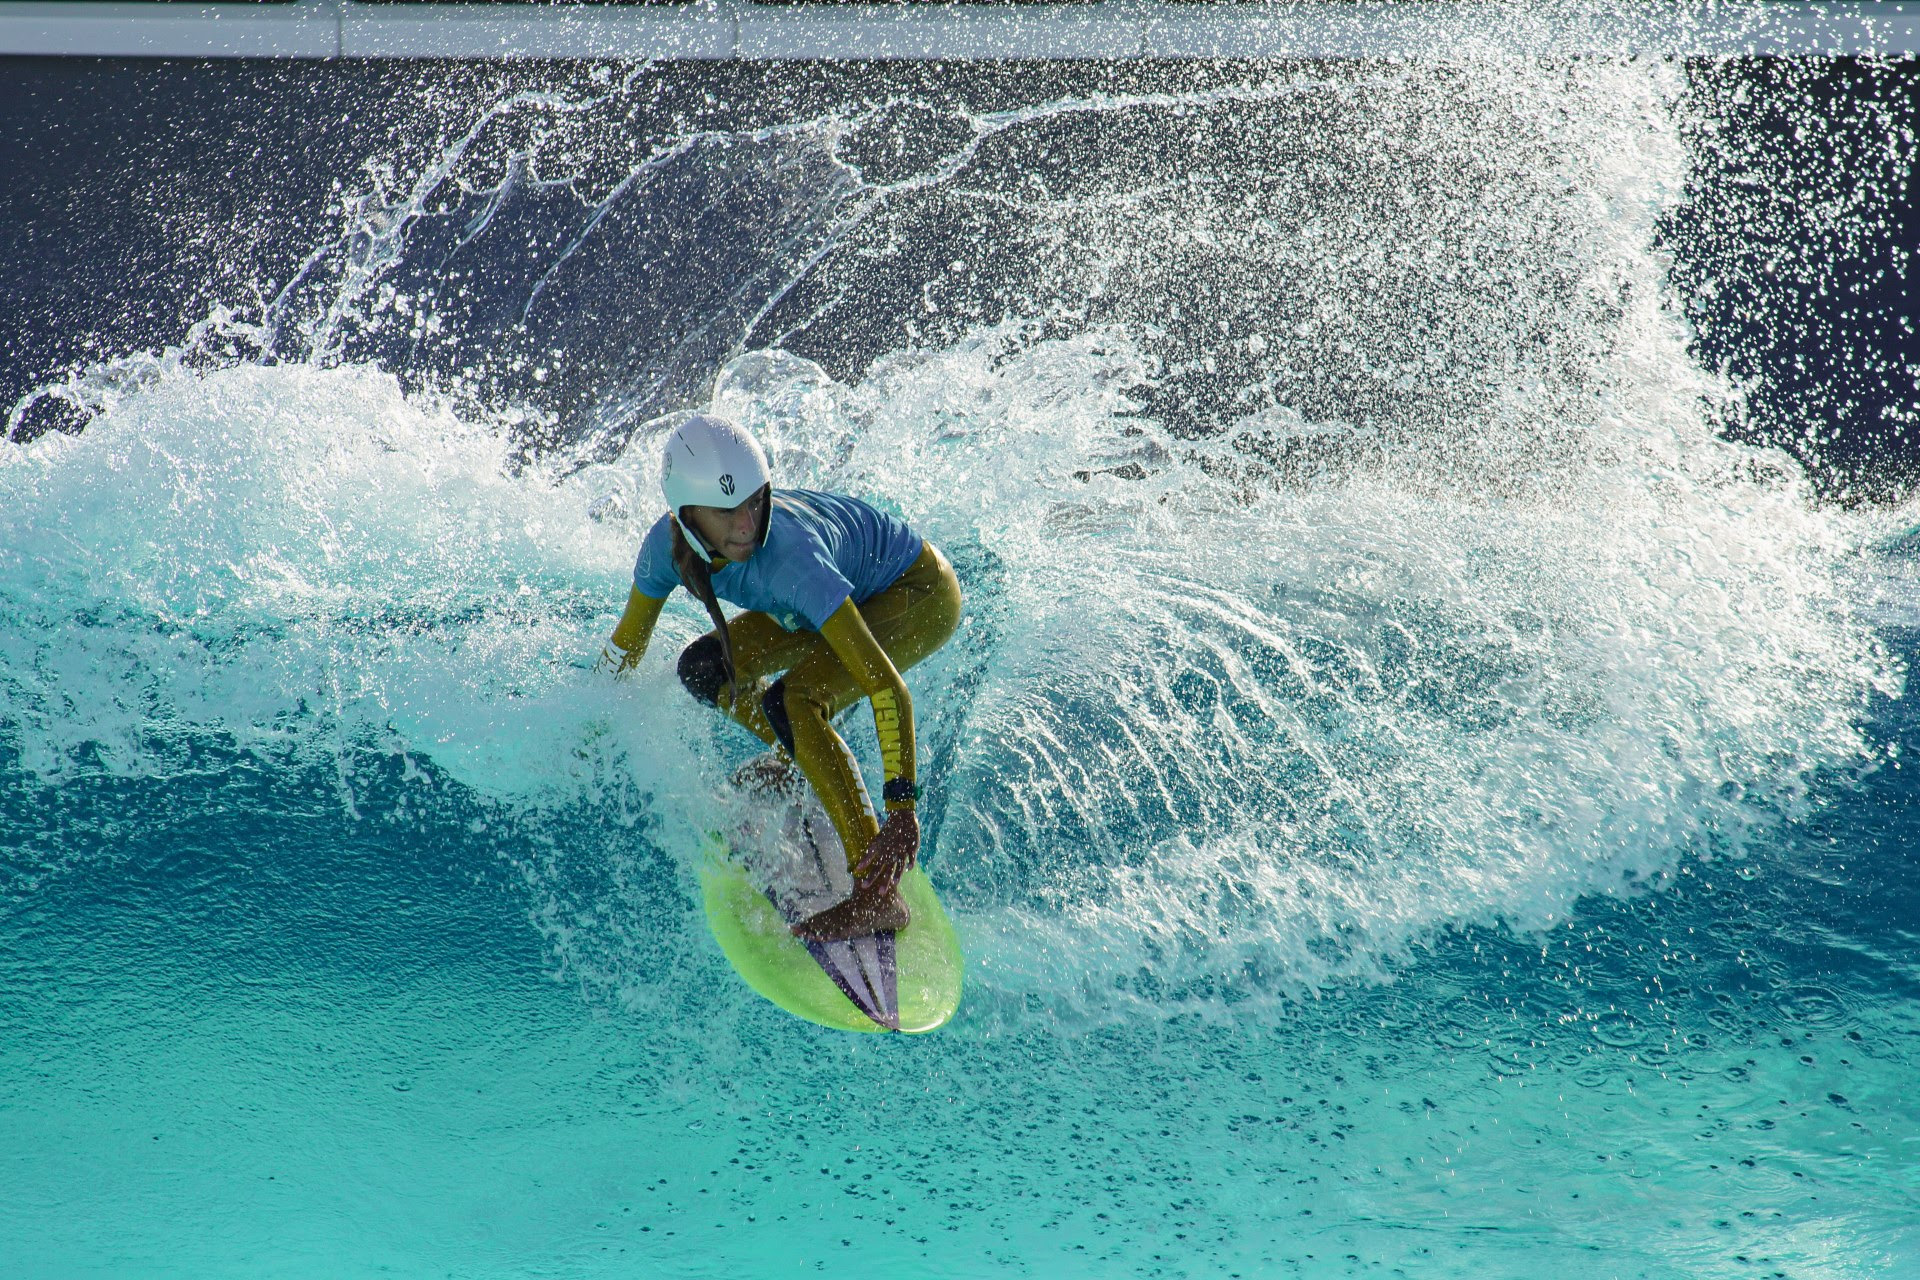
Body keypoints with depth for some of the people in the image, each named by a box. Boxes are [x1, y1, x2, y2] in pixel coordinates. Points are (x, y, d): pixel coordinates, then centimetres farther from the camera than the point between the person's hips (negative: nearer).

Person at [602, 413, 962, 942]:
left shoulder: (787, 556, -40)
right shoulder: (667, 545, -21)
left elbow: (887, 688, -40)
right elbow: (626, 648, 0)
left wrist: (902, 810, -42)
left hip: (922, 593, -7)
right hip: (853, 591, 7)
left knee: (792, 700, -28)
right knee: (705, 668, -4)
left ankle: (878, 896, -26)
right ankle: (801, 761, 22)